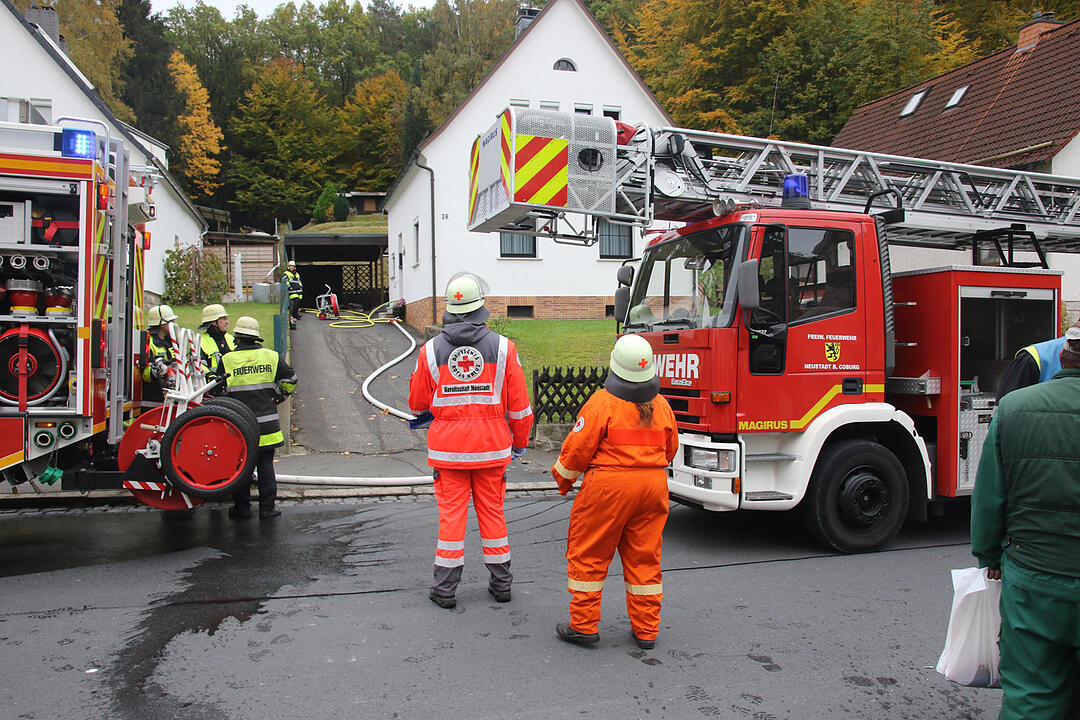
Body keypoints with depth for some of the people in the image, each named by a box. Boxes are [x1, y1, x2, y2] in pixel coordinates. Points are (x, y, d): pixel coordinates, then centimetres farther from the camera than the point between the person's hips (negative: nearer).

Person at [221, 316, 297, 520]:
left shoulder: (227, 360, -5)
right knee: (265, 465, 9)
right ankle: (267, 507, 11)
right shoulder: (271, 356, 0)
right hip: (266, 423, 2)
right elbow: (290, 379, 2)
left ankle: (241, 507, 14)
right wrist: (279, 397, 13)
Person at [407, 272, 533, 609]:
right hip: (491, 447, 0)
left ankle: (445, 588, 12)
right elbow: (519, 405, -2)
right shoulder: (503, 347, -5)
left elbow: (417, 404, 7)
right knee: (492, 512, 11)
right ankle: (501, 583, 22)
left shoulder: (431, 350, -3)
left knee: (451, 514, 7)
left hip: (447, 448, 0)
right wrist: (520, 442, 12)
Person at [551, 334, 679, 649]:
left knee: (589, 554, 8)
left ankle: (584, 625, 14)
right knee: (644, 557, 13)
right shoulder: (662, 406, 5)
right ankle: (646, 629, 20)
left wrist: (563, 478, 7)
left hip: (609, 486, -5)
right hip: (653, 486, 6)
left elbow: (578, 448, -10)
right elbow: (670, 450, 16)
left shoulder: (602, 402, -13)